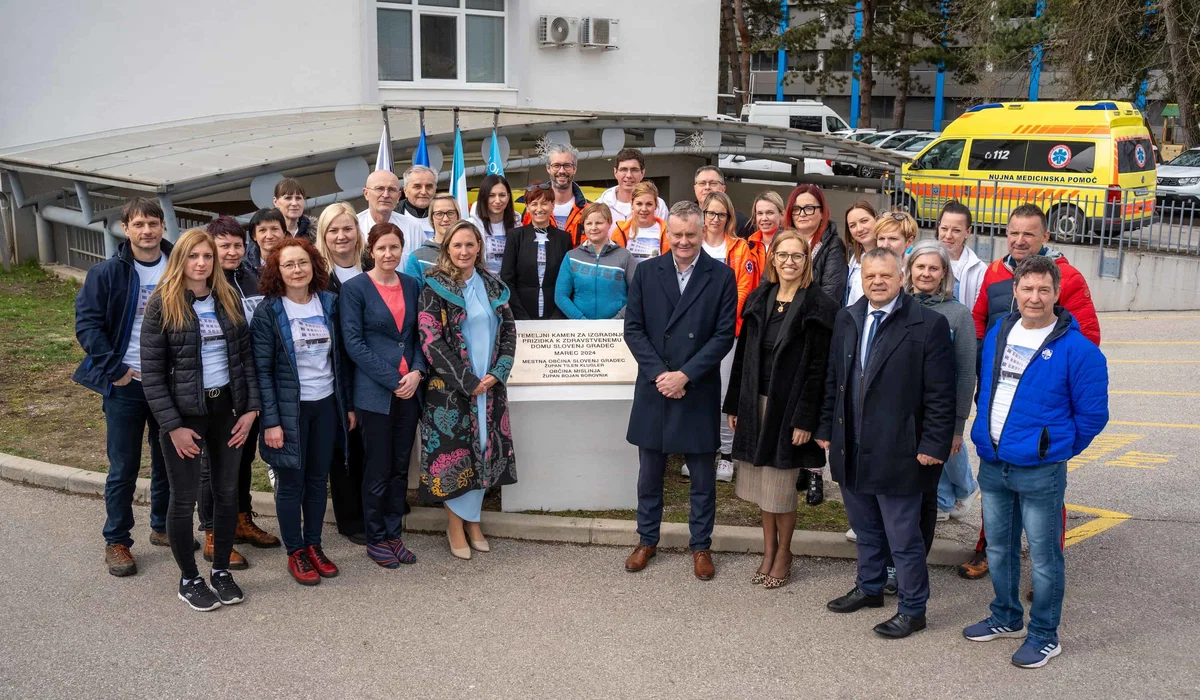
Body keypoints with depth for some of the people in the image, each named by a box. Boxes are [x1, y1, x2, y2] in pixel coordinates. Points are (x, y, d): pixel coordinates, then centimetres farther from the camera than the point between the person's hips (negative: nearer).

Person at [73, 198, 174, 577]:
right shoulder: (107, 273, -7)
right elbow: (87, 323, -9)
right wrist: (114, 368, -15)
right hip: (126, 385, -3)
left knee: (169, 461, 15)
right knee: (123, 468, 4)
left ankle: (163, 526, 33)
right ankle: (116, 541, 17)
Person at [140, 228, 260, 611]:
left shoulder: (229, 300, 5)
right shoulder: (162, 304, -9)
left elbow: (246, 355, 7)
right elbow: (151, 372, -11)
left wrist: (251, 407, -2)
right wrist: (172, 425, -15)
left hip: (227, 408, 4)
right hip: (185, 413, -4)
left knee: (227, 491, 12)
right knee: (185, 498, 7)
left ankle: (221, 570, 27)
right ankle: (189, 579, 23)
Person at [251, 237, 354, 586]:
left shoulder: (328, 303, 4)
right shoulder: (268, 311, -8)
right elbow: (262, 370, -10)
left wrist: (348, 405, 8)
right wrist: (271, 420, -14)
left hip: (326, 405, 4)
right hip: (289, 408, -4)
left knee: (318, 479, 12)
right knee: (290, 482, 5)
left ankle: (314, 545, 25)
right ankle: (295, 553, 18)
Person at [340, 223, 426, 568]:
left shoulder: (411, 286, 9)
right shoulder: (354, 289, -5)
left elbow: (420, 334, 11)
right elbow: (354, 343, -10)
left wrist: (416, 372, -7)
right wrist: (393, 380, -14)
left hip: (409, 390, 5)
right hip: (374, 393, -4)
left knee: (400, 469, 11)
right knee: (378, 471, 3)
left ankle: (394, 535, 23)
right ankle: (376, 540, 17)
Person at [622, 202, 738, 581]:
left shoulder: (722, 276, -3)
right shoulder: (646, 271, 2)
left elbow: (724, 335, -7)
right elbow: (633, 328, 0)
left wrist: (685, 375, -14)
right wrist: (659, 373, -11)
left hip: (699, 391, -1)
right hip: (653, 388, 2)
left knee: (703, 474, 9)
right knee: (649, 471, 13)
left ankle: (701, 545, 25)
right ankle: (647, 540, 29)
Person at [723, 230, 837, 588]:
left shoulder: (819, 306, -8)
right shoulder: (759, 299, 7)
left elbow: (819, 366, -12)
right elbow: (743, 354, 9)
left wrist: (805, 418, -16)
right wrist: (734, 404, 7)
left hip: (789, 406, -5)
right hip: (756, 403, 5)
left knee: (780, 485, 2)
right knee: (762, 483, 12)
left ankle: (783, 553, 21)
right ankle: (769, 551, 26)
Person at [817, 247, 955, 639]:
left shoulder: (928, 324, -10)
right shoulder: (846, 319, 8)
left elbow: (940, 393, -11)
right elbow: (833, 379, 13)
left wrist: (933, 445, -13)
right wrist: (827, 429, 12)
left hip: (897, 453, -6)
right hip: (850, 450, 6)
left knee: (904, 538, 4)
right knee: (865, 529, 21)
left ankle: (913, 609, 20)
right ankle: (869, 588, 39)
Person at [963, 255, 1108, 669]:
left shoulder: (1075, 348, -12)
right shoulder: (997, 334, 5)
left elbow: (1092, 413, -6)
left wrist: (1058, 449, -2)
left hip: (1040, 472, -6)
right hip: (992, 465, 6)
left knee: (1043, 556, 5)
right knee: (998, 548, 18)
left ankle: (1044, 635, 20)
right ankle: (1006, 618, 36)